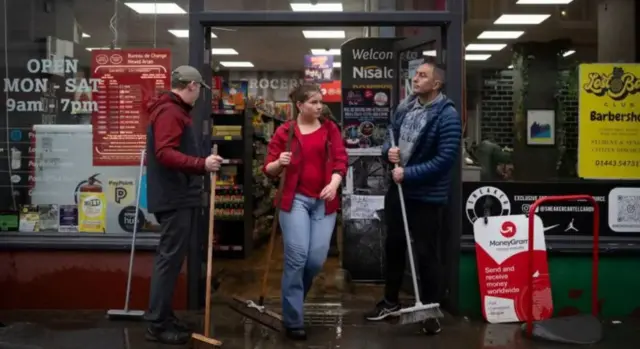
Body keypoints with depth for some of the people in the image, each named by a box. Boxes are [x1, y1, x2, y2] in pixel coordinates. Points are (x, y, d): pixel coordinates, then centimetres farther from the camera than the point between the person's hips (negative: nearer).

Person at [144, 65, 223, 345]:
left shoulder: (174, 111, 20)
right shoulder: (169, 112, -15)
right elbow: (165, 154, -26)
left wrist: (201, 163, 28)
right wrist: (201, 164, -33)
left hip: (179, 196, 11)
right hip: (174, 198, -11)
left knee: (171, 258, 14)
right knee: (170, 258, -7)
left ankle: (164, 315, 22)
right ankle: (157, 324, -2)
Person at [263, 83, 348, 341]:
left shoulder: (330, 129, 9)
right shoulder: (284, 131, 2)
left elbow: (341, 160, 3)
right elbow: (268, 169, 4)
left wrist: (334, 183, -15)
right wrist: (279, 163, -18)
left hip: (324, 201, 3)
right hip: (295, 199, -3)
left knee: (317, 259, -3)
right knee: (297, 256, -10)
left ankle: (293, 297, 28)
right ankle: (293, 321, 2)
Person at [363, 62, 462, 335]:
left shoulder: (447, 115, -18)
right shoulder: (404, 107, 5)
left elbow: (445, 159, -23)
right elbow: (390, 137, 15)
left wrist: (408, 174, -22)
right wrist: (389, 151, -9)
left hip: (426, 195, -7)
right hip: (397, 188, 7)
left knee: (426, 253, 3)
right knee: (393, 246, 17)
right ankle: (390, 301, 34)